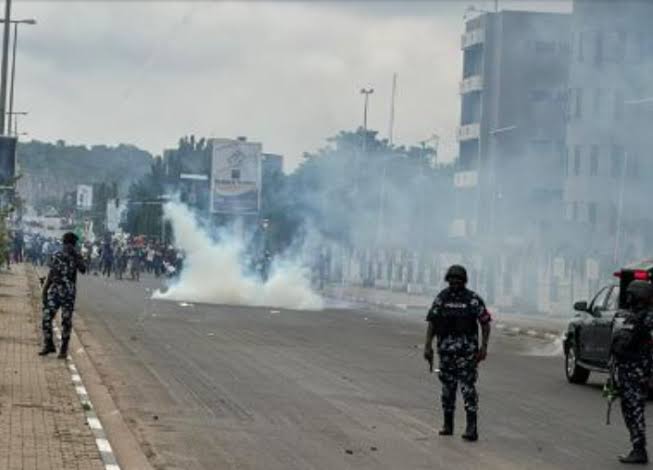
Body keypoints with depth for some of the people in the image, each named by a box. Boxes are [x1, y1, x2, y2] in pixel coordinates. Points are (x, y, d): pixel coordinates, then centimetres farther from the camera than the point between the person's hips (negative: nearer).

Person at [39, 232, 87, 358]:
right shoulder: (56, 256, 6)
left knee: (66, 321, -1)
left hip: (69, 293, -2)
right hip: (54, 291, 2)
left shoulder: (76, 257, -1)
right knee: (47, 317, -5)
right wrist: (44, 291, 8)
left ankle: (64, 349, 9)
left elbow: (83, 270, -20)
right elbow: (50, 275, 11)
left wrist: (75, 255, -26)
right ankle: (49, 345, 11)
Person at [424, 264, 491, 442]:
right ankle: (448, 424, 21)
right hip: (446, 349, 3)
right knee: (447, 387, 10)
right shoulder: (441, 298, 5)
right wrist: (428, 346, -1)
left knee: (468, 386, -9)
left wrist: (484, 347, -9)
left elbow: (485, 323, -1)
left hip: (467, 349, -3)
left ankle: (472, 427, -13)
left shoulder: (473, 299, -3)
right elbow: (432, 323, 6)